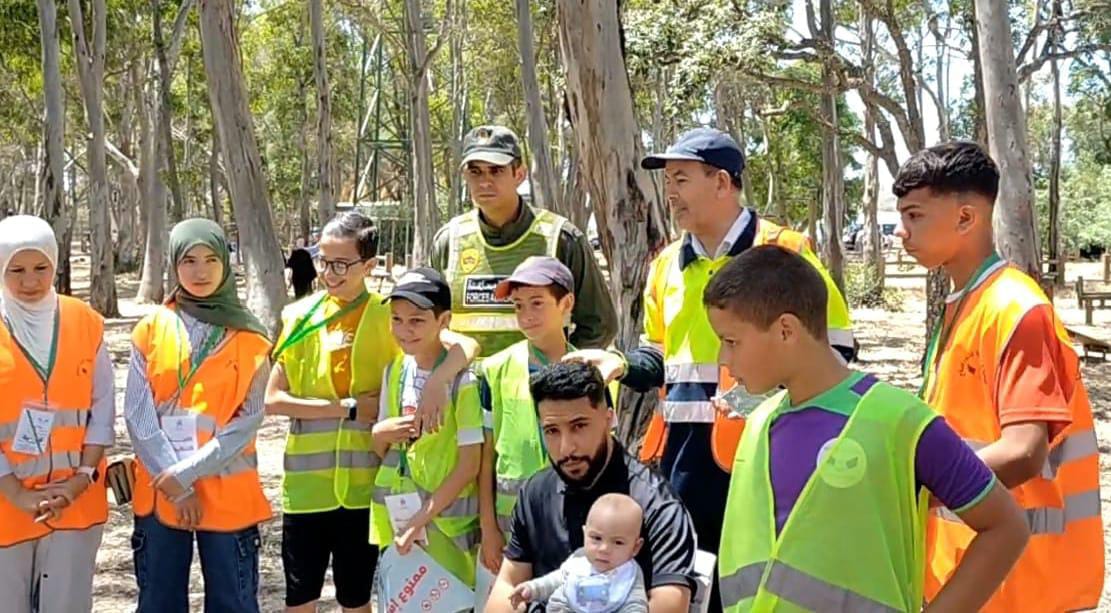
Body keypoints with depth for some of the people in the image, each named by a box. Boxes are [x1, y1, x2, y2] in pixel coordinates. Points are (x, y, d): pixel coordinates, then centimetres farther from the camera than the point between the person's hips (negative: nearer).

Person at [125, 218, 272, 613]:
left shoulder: (249, 337, 0)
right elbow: (138, 414, -3)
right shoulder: (152, 329, 3)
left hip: (227, 493, -1)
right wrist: (176, 484, -11)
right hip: (159, 492, 1)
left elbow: (249, 420, -6)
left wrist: (189, 471, -14)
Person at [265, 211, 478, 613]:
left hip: (363, 485, -1)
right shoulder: (300, 317, 2)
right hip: (306, 483, 2)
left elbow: (466, 347, -15)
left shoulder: (388, 317, -4)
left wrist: (436, 381, -34)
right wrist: (347, 408, -10)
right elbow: (273, 399, -2)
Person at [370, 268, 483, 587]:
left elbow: (469, 465, -13)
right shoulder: (394, 371, 4)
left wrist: (422, 519, -15)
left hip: (446, 519, -6)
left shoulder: (462, 379, -14)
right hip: (394, 514, 6)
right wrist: (379, 434, -10)